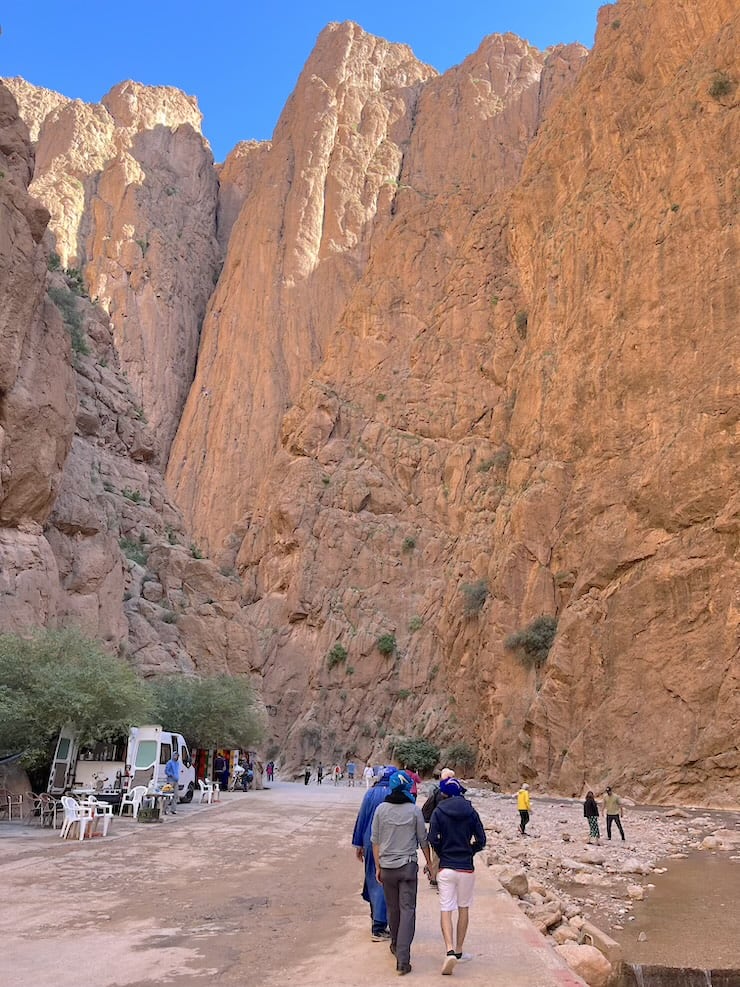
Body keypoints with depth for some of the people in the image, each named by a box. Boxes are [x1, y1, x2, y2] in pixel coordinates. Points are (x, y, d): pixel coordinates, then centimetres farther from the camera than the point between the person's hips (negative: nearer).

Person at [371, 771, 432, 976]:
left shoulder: (381, 809, -3)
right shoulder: (414, 810, -6)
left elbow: (375, 841, 1)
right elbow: (423, 840, 1)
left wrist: (378, 866, 10)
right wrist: (429, 862, 16)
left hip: (387, 866, 2)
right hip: (408, 866, -2)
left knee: (392, 909, 18)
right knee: (407, 910, 0)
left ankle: (396, 946, 35)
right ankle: (403, 958, -8)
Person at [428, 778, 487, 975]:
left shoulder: (438, 812, -5)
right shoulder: (471, 812, 0)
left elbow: (433, 839, -11)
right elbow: (481, 841, -1)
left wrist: (443, 855, 6)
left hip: (446, 868, -2)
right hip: (466, 868, 2)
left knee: (445, 910, 0)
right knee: (464, 909, 16)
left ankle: (450, 951, -16)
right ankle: (459, 951, 24)